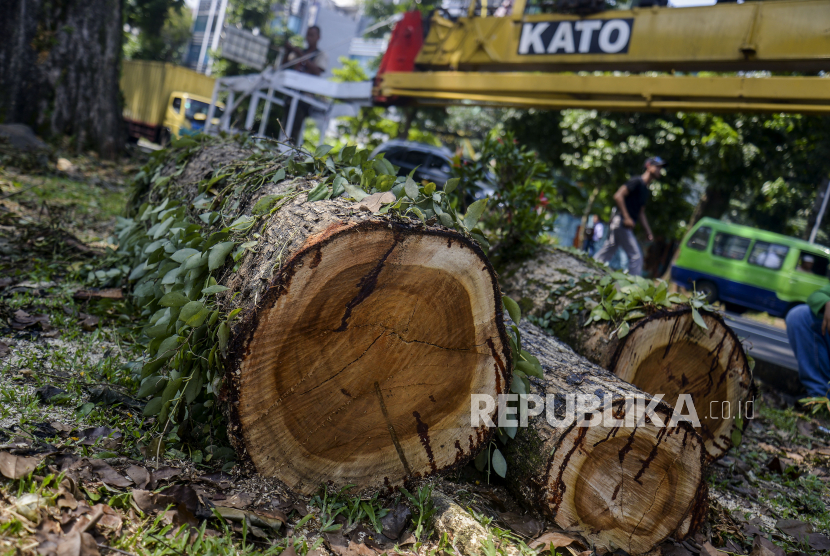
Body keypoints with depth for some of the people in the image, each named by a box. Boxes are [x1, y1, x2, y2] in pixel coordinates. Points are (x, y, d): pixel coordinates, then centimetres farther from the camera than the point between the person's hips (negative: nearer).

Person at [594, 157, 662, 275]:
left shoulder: (646, 190, 22)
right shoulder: (637, 181, -7)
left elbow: (641, 213, 29)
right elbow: (618, 196, -17)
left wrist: (648, 231, 22)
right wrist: (626, 218, -20)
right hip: (621, 223, -9)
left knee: (606, 255, 8)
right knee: (636, 256, -10)